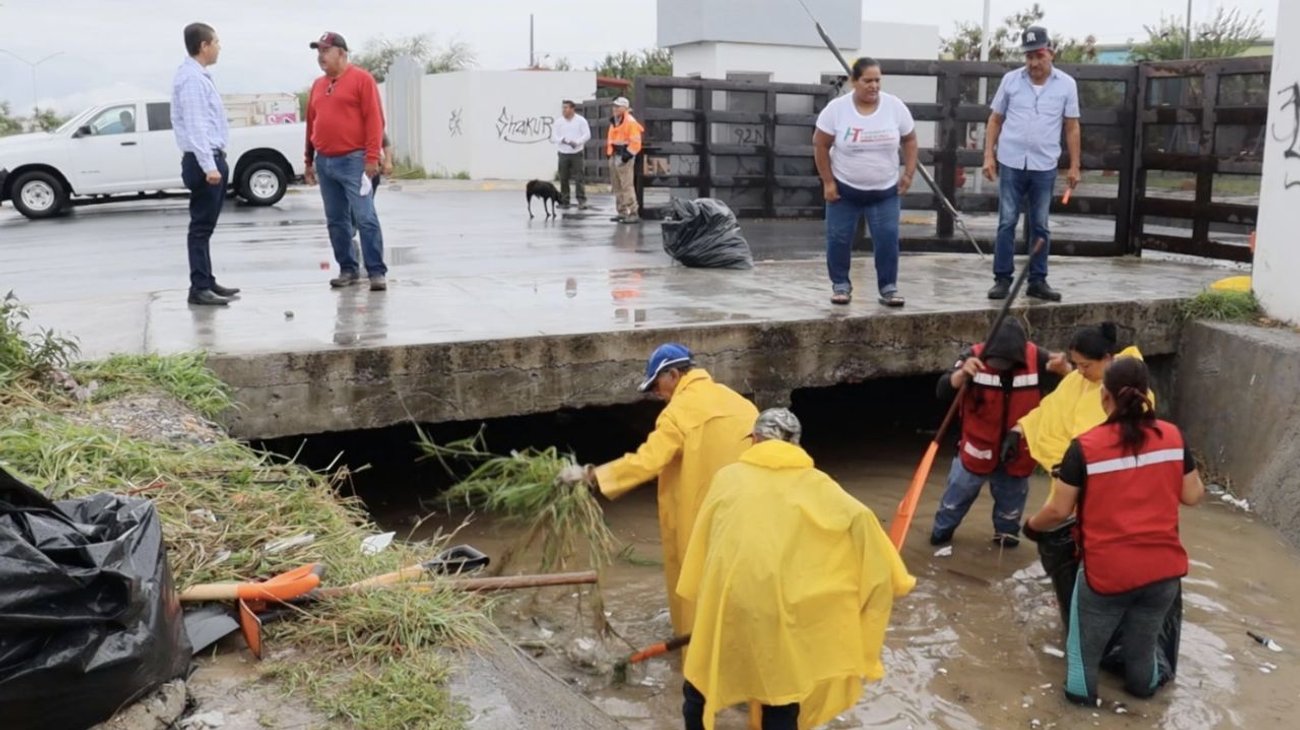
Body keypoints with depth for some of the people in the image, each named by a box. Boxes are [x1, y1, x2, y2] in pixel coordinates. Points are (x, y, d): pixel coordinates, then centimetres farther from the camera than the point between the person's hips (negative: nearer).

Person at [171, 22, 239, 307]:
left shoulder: (198, 76, 15)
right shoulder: (191, 78, -15)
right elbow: (195, 126, -22)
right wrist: (209, 166, -26)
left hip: (212, 158, 10)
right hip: (204, 160, -10)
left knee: (206, 226, 14)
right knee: (201, 226, -8)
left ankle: (207, 282, 21)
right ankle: (199, 288, -6)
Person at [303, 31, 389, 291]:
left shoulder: (361, 78, -3)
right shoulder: (318, 85, 17)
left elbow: (374, 119, -9)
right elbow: (311, 123, 20)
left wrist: (372, 157, -16)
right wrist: (309, 160, 18)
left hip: (353, 160, -6)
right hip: (324, 162, 7)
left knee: (365, 218, -9)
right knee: (336, 221, 8)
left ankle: (377, 272, -6)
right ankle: (348, 270, 15)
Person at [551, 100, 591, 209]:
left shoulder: (581, 120, -1)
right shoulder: (558, 122, 6)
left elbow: (587, 134, -4)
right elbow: (554, 137, 2)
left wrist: (576, 142, -18)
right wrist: (562, 140, -17)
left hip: (576, 153, -3)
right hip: (563, 153, 3)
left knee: (578, 178, -7)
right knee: (563, 178, 3)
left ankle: (582, 201, -4)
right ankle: (564, 201, 10)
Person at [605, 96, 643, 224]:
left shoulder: (630, 122, -11)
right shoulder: (614, 121, 17)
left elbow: (635, 142, -16)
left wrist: (627, 155, -20)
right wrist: (609, 152, 15)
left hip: (624, 157, -10)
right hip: (614, 156, 10)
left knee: (627, 186, -12)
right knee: (616, 186, 12)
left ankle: (633, 213, -11)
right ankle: (622, 212, 19)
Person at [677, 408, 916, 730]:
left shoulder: (728, 477, 11)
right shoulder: (813, 483, 8)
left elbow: (701, 539, 15)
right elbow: (859, 519, -3)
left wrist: (699, 597, 24)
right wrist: (892, 578, 4)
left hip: (724, 598, 1)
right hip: (779, 603, 0)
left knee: (701, 682, 21)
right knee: (781, 695, 13)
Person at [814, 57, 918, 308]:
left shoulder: (895, 106, -7)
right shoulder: (837, 108, -12)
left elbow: (909, 140, 4)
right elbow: (820, 145, -6)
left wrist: (909, 173, -2)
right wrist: (827, 182, -8)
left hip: (885, 190, 1)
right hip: (844, 188, -1)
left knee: (888, 238, -4)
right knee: (839, 238, 3)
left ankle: (888, 287, 6)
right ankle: (841, 284, 18)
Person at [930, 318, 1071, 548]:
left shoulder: (1037, 358, -19)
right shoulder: (974, 356, -23)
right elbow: (944, 391, -28)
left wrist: (1063, 368, -37)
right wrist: (962, 373, -48)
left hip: (1017, 449, 1)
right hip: (979, 446, -1)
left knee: (1012, 495, 22)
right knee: (959, 490, 16)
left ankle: (1006, 531, 46)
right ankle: (942, 530, 38)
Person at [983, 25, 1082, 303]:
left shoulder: (1066, 84, 1)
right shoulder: (1010, 80, 1)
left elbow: (1072, 128, 3)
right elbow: (995, 120, 6)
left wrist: (1074, 166, 0)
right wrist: (989, 155, -2)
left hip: (1045, 166, 1)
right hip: (1011, 163, 0)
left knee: (1040, 226, 7)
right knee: (1007, 222, 1)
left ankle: (1037, 281, 14)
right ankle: (1002, 279, 7)